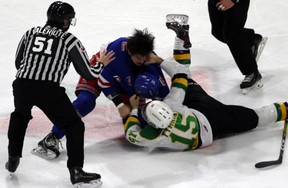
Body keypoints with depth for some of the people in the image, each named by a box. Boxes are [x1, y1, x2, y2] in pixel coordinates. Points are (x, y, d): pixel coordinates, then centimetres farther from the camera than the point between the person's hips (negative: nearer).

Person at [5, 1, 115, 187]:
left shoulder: (31, 33, 21)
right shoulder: (69, 40, 11)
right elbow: (88, 73, 10)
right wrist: (101, 64, 30)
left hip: (21, 85, 5)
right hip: (48, 89, -4)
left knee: (20, 116, 36)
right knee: (74, 125, 9)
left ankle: (13, 159, 38)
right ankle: (76, 171, -2)